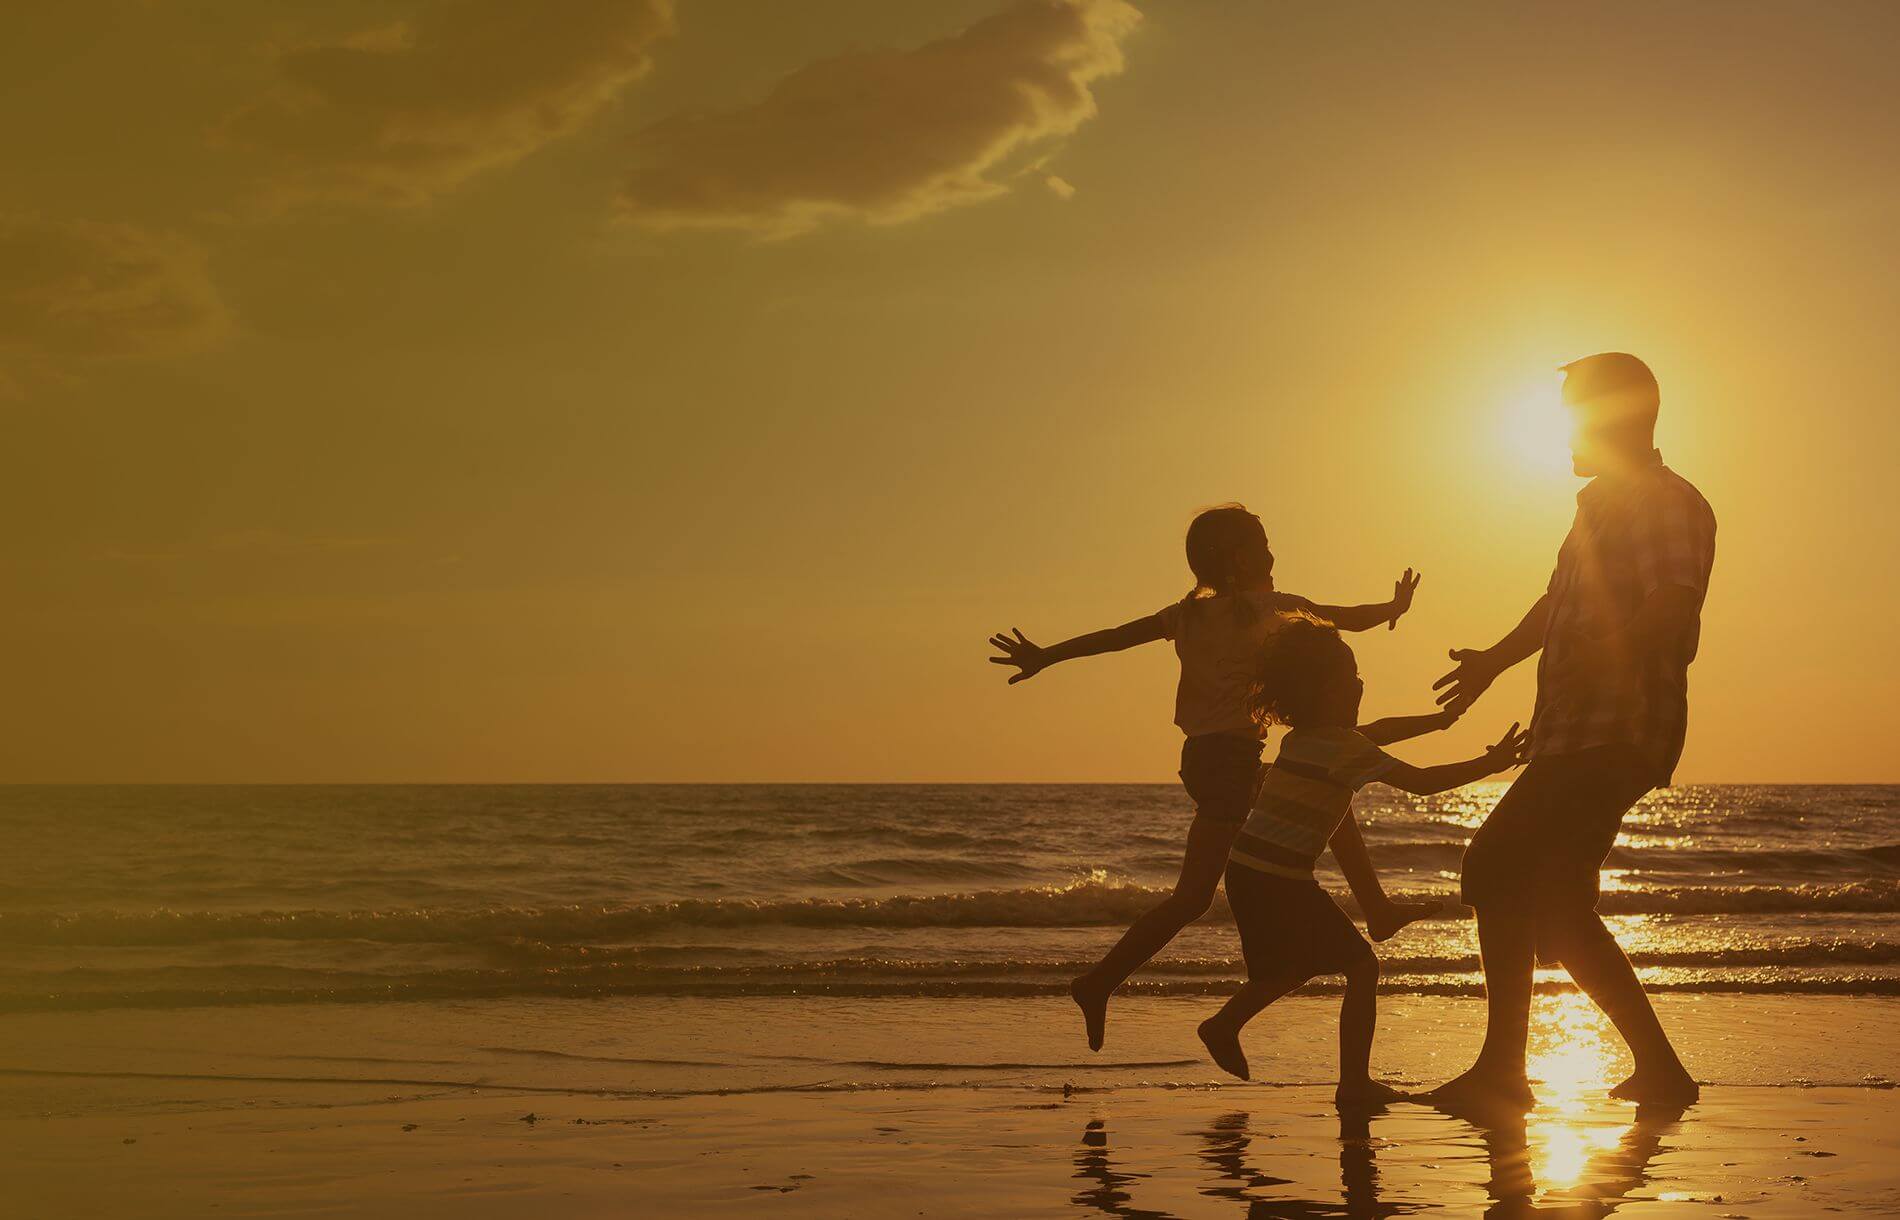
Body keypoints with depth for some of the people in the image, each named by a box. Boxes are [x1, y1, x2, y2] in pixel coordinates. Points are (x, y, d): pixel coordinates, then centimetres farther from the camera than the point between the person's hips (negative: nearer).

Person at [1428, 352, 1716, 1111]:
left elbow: (1675, 602, -25)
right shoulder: (1600, 507, 22)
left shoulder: (1668, 504, -8)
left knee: (1496, 869, -19)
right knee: (1555, 912, 11)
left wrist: (1613, 651, -38)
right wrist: (1495, 660, 40)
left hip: (1617, 735, -10)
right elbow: (1559, 603, 34)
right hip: (1576, 739, 10)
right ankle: (1659, 1069, 17)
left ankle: (1501, 1070, -17)